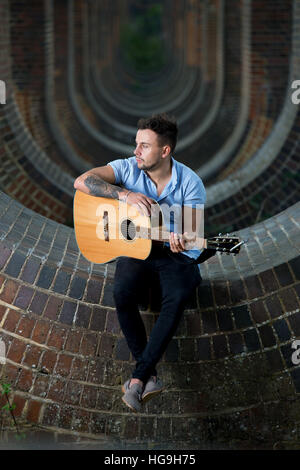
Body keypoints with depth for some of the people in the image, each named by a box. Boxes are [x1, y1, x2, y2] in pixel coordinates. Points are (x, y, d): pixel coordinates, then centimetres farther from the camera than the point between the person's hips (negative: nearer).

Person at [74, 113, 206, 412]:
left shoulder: (190, 183, -10)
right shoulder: (128, 168, -7)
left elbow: (192, 231, -9)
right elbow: (82, 181, -17)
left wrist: (181, 240, -35)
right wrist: (125, 195, -27)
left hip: (176, 252, -1)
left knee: (176, 298, -31)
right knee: (122, 292, -29)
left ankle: (139, 376, -22)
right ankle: (150, 376, -19)